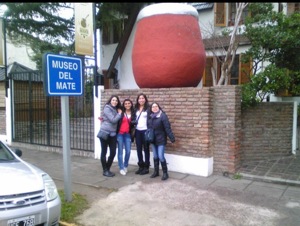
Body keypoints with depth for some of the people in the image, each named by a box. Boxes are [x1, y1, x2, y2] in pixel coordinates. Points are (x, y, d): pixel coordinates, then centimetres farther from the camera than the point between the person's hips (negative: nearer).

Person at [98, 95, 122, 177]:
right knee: (104, 152, 4)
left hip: (113, 134, 7)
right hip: (104, 133, -7)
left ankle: (108, 169, 22)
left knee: (113, 152, 6)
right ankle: (105, 171, 13)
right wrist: (119, 114, -4)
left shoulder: (116, 109, 13)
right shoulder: (107, 108, -8)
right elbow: (113, 120, -15)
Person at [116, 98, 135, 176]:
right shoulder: (121, 113, 1)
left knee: (128, 151, 1)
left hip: (128, 134, 2)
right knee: (120, 151, 1)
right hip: (120, 134, -2)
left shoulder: (133, 113, 7)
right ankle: (121, 168, 9)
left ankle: (125, 166, 22)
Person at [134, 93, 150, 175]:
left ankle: (146, 167, 11)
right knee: (139, 149, 9)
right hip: (137, 131, 5)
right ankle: (141, 166, 20)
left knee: (146, 149, 3)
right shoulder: (136, 109, 10)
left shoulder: (148, 108, -6)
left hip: (145, 131, -5)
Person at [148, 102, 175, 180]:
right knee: (155, 157, 14)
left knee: (161, 157, -6)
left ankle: (165, 173, 8)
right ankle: (156, 172, 27)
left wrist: (172, 138, -19)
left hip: (161, 140, -5)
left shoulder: (163, 115, -13)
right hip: (153, 140, 6)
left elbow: (167, 128, -17)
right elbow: (148, 127, 9)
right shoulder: (150, 117, 4)